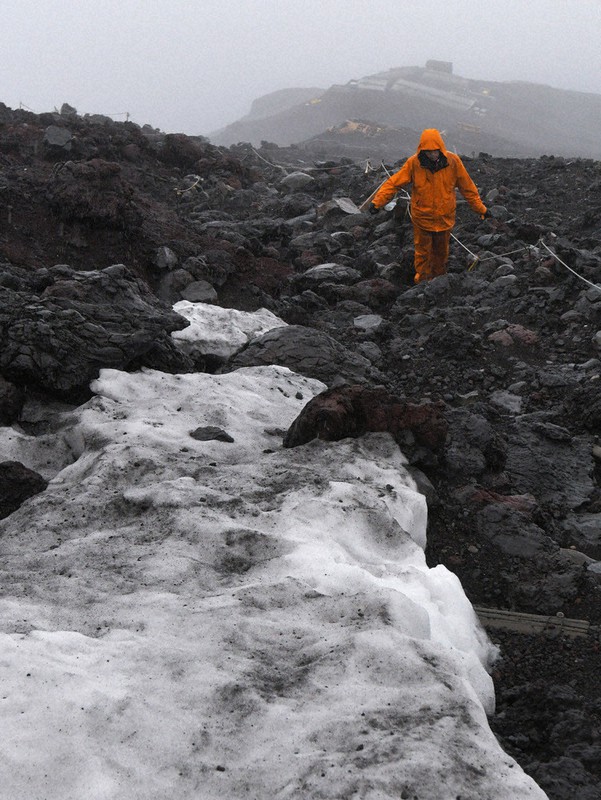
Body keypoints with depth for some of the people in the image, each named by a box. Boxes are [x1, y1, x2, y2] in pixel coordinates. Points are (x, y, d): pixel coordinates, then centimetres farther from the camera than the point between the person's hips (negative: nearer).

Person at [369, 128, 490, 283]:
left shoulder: (453, 161, -14)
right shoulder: (414, 163, -17)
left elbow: (467, 187, -3)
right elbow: (394, 183, -15)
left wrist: (481, 208, 1)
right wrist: (377, 202, -26)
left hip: (445, 217, 2)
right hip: (422, 218, -2)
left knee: (441, 251, 19)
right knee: (423, 252, 10)